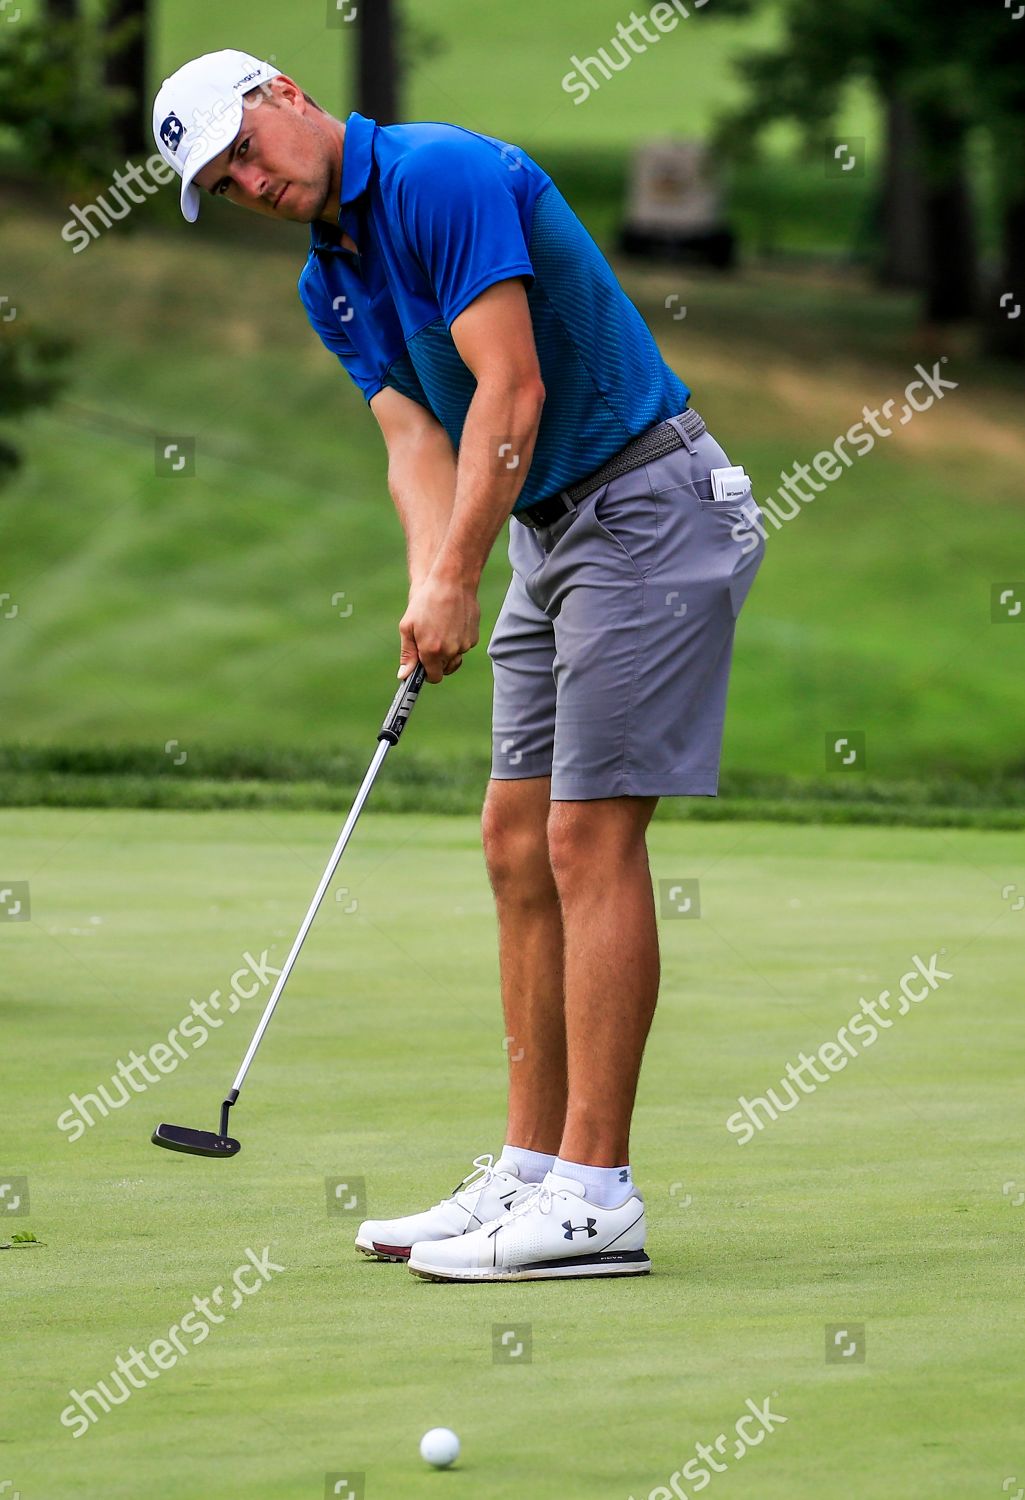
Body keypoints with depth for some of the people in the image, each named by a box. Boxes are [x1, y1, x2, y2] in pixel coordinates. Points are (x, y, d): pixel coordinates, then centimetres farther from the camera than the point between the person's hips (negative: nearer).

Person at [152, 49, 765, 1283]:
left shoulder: (447, 177, -16)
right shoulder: (330, 285, 12)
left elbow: (510, 393, -22)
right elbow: (417, 439, 2)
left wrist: (455, 577, -25)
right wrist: (432, 587, -16)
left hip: (648, 509, -10)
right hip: (549, 532, 10)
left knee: (590, 838, -12)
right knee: (518, 841, 8)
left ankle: (594, 1197, -11)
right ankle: (531, 1171, 12)